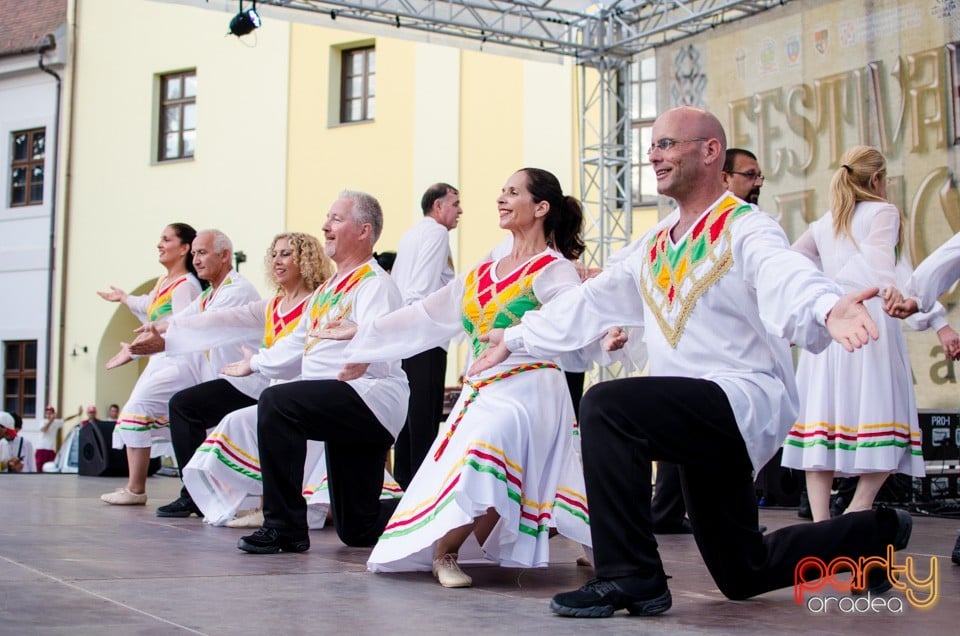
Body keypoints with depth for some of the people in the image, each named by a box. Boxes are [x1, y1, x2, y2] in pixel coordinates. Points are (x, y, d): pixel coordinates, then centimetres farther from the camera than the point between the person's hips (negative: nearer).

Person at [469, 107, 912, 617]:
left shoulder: (744, 230, -10)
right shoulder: (656, 246, 16)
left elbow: (788, 280, -32)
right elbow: (589, 302, 23)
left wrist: (830, 309, -54)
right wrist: (515, 339, 24)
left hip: (746, 401, -9)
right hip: (700, 421, 9)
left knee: (606, 404, -28)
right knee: (742, 576, 15)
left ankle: (628, 577, -21)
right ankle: (878, 532, 35)